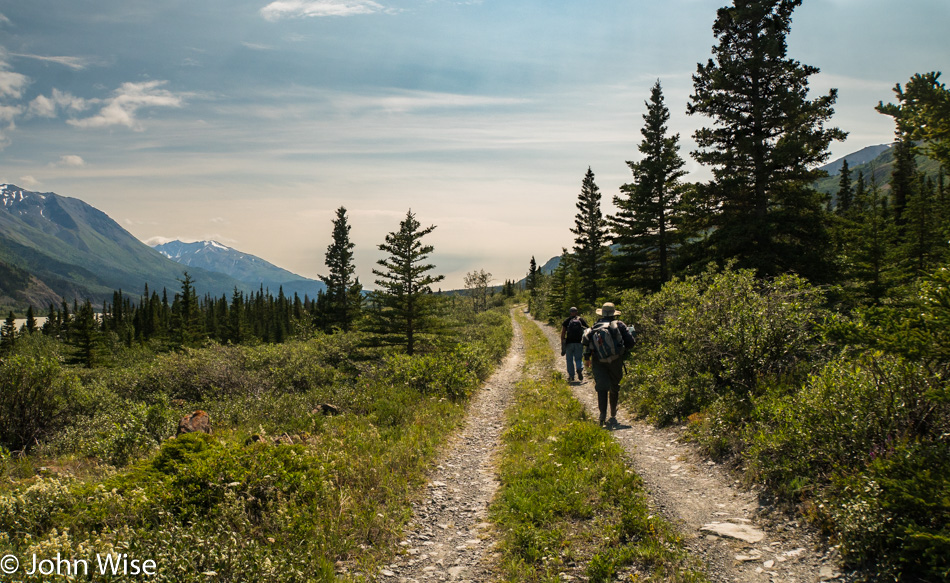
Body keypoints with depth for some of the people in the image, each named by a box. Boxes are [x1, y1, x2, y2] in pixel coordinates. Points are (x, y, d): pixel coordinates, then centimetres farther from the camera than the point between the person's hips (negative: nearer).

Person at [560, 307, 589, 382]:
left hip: (569, 343, -1)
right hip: (579, 343, 1)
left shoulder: (566, 321, 2)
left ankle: (571, 376, 9)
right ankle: (580, 369, -19)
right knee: (578, 359, 10)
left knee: (570, 360, 10)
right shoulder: (582, 320, 5)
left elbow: (562, 333, -4)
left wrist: (562, 344, -1)